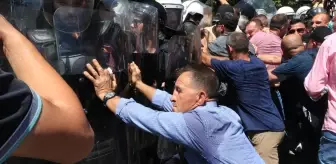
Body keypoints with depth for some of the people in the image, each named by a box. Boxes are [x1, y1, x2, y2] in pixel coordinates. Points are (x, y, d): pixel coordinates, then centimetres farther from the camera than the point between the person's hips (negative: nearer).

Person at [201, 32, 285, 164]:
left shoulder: (233, 68, -17)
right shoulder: (257, 62, 5)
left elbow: (205, 59, 1)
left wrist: (204, 51, 23)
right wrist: (208, 54, 25)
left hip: (265, 129, -9)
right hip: (272, 124, 9)